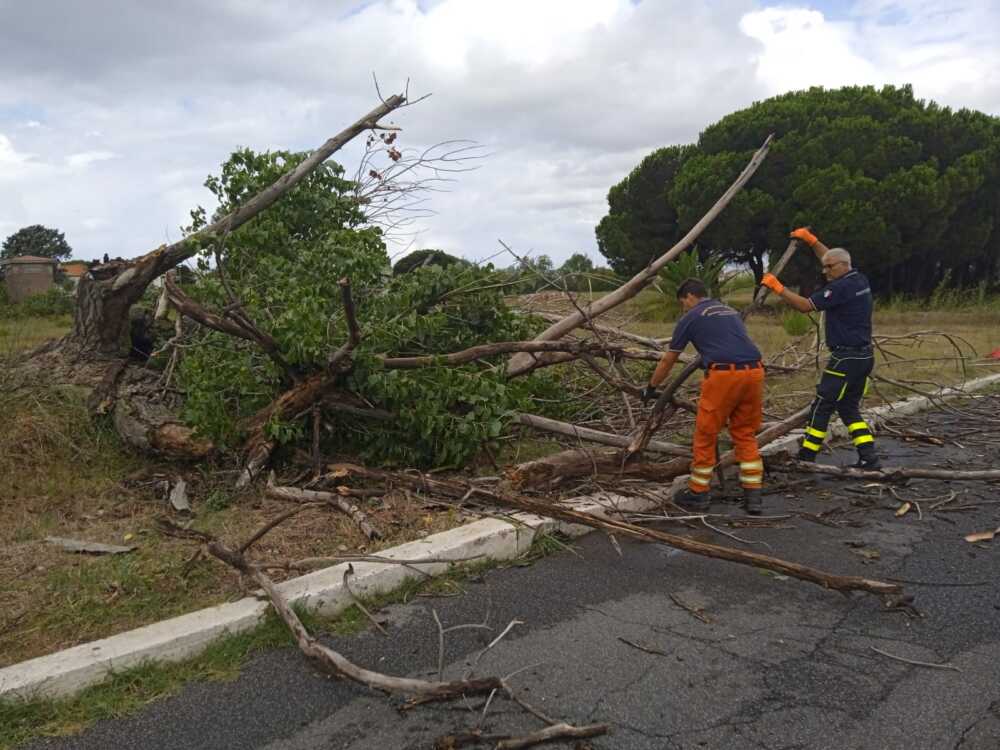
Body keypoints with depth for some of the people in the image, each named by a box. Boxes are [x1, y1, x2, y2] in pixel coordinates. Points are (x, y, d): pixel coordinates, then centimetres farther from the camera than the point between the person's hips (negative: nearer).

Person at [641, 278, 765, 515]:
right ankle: (753, 495, 17)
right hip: (754, 372, 6)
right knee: (746, 435, 17)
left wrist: (651, 388, 33)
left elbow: (667, 360, 19)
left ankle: (699, 494, 19)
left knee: (705, 436, 9)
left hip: (723, 375, -6)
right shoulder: (731, 312, 28)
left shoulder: (690, 318, 11)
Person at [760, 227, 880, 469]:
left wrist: (778, 287, -10)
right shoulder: (860, 280, 11)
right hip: (865, 356, 9)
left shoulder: (842, 287, -17)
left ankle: (806, 457, 6)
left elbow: (805, 305, -17)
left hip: (846, 357, -9)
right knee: (849, 408, 15)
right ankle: (869, 457, 9)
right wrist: (811, 240, 27)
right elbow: (832, 257, 27)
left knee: (822, 406, 0)